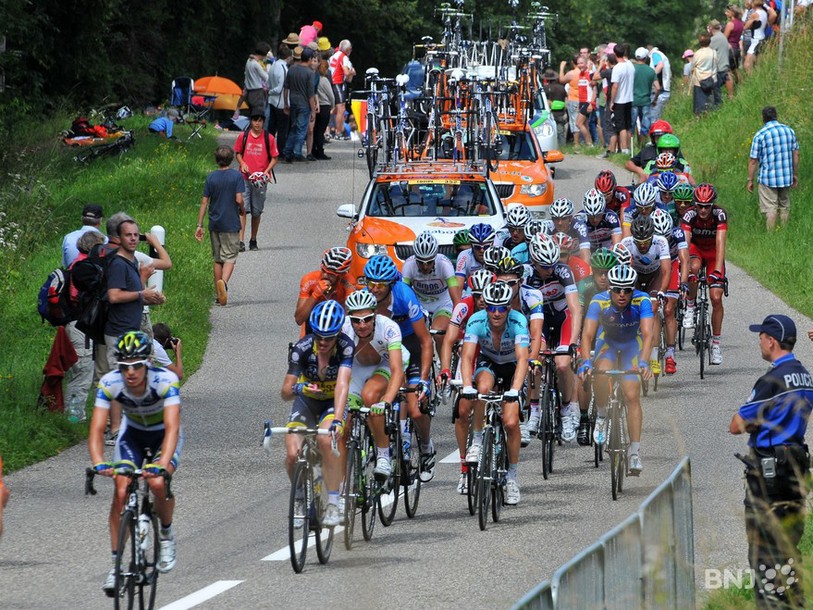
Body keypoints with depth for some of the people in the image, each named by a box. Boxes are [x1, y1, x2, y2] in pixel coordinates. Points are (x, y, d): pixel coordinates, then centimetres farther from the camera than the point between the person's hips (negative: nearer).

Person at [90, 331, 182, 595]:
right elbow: (97, 429, -31)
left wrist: (162, 464, -58)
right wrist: (98, 463, -50)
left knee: (158, 483, -27)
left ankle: (166, 534, 3)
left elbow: (172, 427, -43)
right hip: (133, 433, 2)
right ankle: (116, 564, -8)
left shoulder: (165, 380, -34)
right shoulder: (109, 383, -27)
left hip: (164, 435, -2)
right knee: (121, 492, -16)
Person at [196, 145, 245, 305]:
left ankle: (219, 294, 16)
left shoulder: (211, 177, 1)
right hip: (231, 224, -3)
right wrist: (242, 211, 9)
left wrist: (200, 225, 5)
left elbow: (204, 202, 1)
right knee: (230, 257, -2)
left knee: (218, 259, 13)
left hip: (215, 224, 3)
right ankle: (224, 282, -31)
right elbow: (239, 199, -13)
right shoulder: (236, 176, -8)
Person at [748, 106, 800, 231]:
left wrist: (750, 180, 1)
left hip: (768, 179, -4)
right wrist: (795, 175, 19)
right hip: (786, 178, 4)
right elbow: (796, 154, 9)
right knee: (784, 207, 15)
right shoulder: (789, 131, 2)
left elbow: (753, 160, -9)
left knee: (770, 209, 0)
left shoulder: (760, 135, -11)